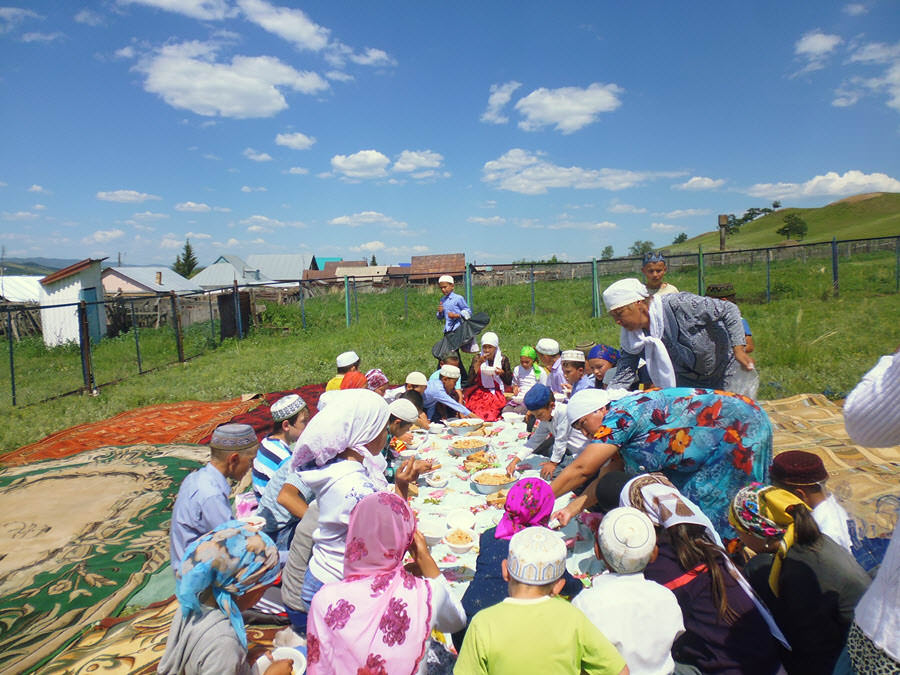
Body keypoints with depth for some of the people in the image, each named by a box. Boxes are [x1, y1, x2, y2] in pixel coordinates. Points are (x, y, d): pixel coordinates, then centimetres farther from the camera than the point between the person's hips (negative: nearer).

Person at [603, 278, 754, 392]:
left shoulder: (677, 304, -31)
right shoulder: (631, 340, -14)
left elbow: (728, 310, -23)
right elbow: (622, 378, -12)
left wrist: (738, 350, -29)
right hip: (687, 380, 5)